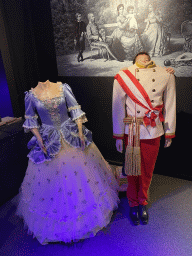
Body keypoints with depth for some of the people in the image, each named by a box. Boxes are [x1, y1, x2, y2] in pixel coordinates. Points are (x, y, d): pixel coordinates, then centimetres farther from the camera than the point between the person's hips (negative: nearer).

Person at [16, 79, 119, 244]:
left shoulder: (63, 88, -5)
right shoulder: (31, 95, -5)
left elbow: (75, 111, -3)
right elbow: (31, 120, 3)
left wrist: (81, 132, -10)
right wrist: (39, 139, -8)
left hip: (72, 135, 0)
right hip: (49, 139, 0)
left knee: (80, 171, 12)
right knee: (51, 179, 10)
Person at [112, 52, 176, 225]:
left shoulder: (166, 75, 1)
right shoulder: (123, 77, -5)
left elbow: (170, 107, 6)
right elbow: (117, 108, -2)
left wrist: (169, 134, 10)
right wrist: (118, 136, 0)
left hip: (153, 133, 2)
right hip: (131, 134, -1)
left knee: (147, 171, 15)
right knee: (133, 170, 13)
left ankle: (143, 202, 42)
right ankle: (133, 204, 38)